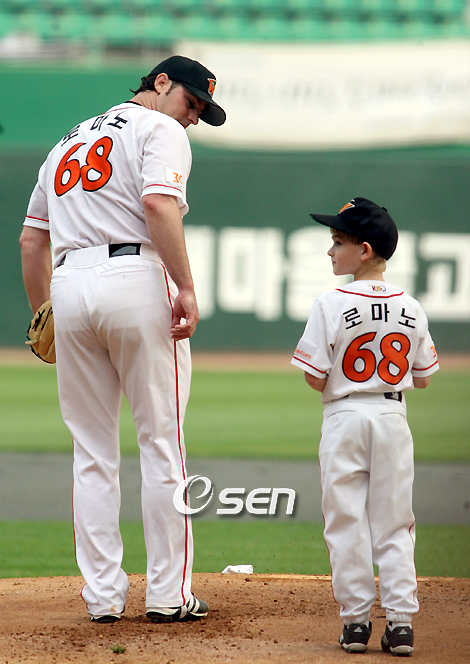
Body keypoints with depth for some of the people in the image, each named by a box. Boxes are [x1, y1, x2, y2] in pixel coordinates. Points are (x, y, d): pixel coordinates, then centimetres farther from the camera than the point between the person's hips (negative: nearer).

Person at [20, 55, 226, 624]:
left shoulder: (68, 142, 25)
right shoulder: (160, 130, 2)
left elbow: (31, 239, 23)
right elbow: (159, 205, -17)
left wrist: (42, 318, 25)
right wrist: (186, 289, -19)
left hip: (70, 288, 6)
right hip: (137, 280, -6)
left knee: (92, 454, 9)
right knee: (161, 444, 0)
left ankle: (102, 597, 8)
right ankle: (168, 594, 0)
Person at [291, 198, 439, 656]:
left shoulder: (330, 306, -12)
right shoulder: (410, 308, 0)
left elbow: (315, 379, -11)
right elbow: (422, 378, 7)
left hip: (345, 417, -3)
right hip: (394, 417, 3)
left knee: (346, 522, 4)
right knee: (393, 523, 8)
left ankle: (356, 619, 3)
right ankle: (400, 621, 3)